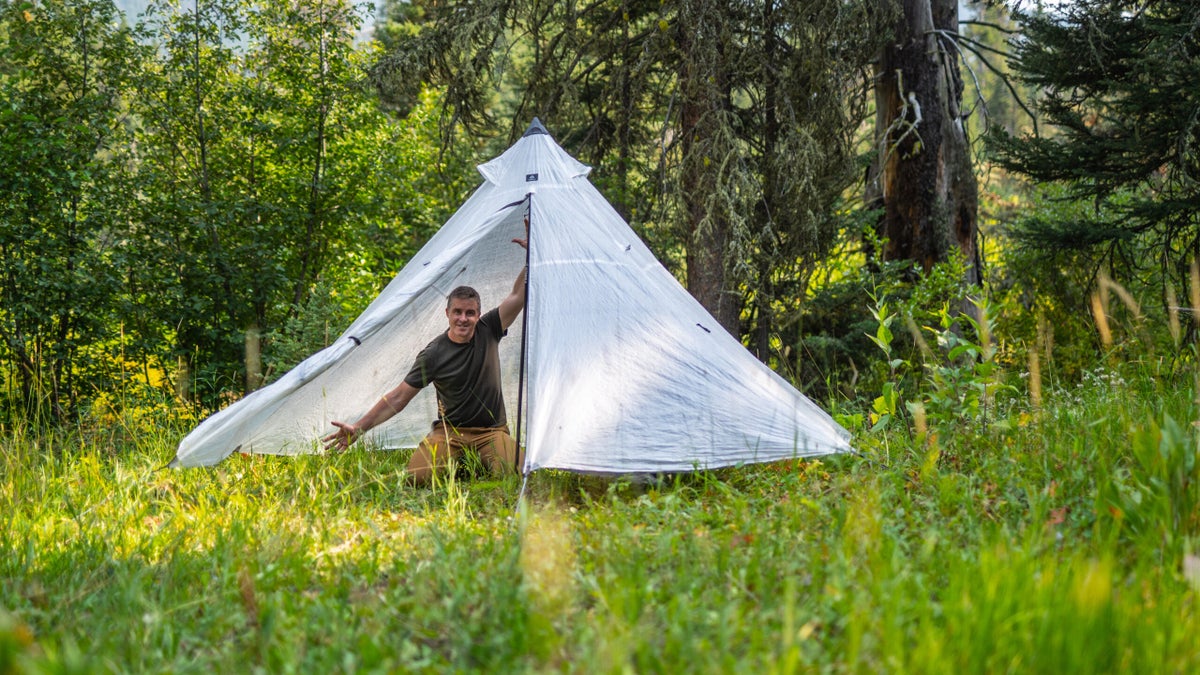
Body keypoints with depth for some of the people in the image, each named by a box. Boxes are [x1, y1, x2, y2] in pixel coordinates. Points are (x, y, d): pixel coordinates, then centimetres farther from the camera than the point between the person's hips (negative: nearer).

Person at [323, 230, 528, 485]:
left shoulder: (488, 332, -3)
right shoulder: (433, 354, -9)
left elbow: (518, 295, -10)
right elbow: (399, 397, -8)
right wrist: (358, 429, -14)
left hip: (491, 430, 1)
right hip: (450, 430, -1)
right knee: (417, 477, -26)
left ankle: (477, 460, 7)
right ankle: (457, 462, 8)